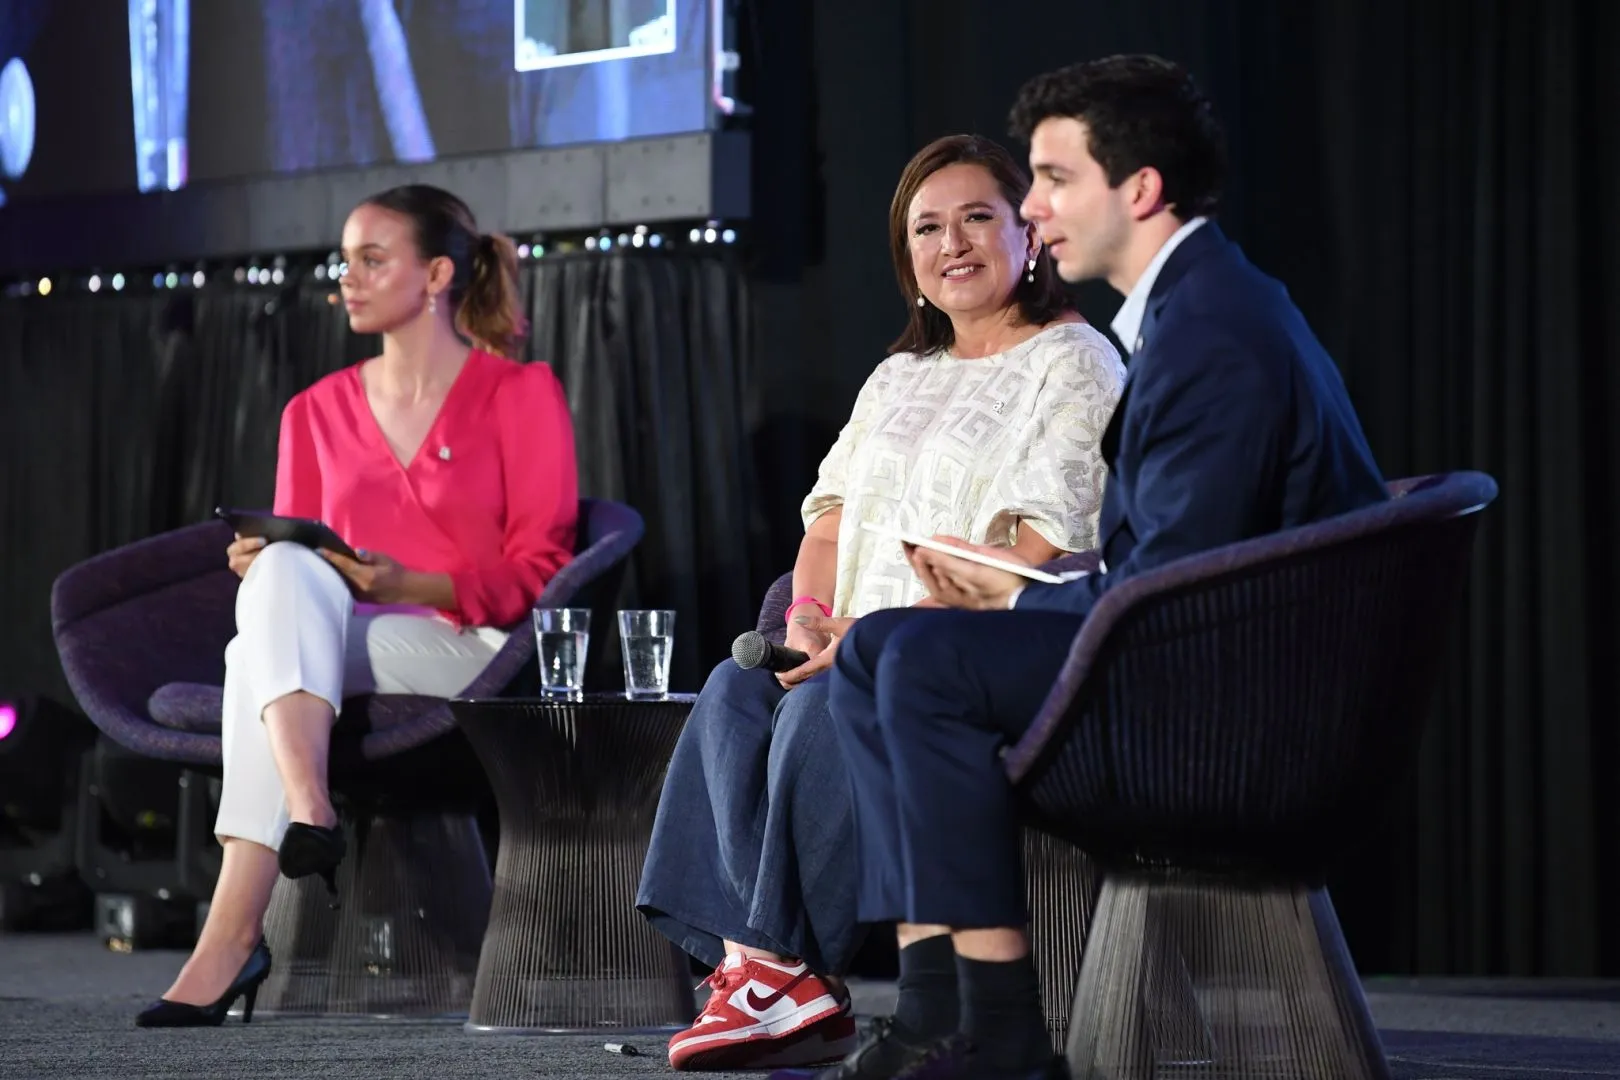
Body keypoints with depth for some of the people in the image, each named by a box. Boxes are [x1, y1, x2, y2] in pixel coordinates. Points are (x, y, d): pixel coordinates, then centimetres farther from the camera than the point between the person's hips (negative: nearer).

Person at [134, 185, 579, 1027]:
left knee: (275, 619, -33)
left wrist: (409, 586, -17)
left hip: (475, 657, -4)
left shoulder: (519, 395, 5)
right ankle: (308, 814, -53)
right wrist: (261, 564, -7)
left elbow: (538, 573, -2)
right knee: (282, 575, -33)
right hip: (332, 654, 4)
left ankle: (232, 936, -46)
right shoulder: (319, 412, 19)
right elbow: (293, 561, 18)